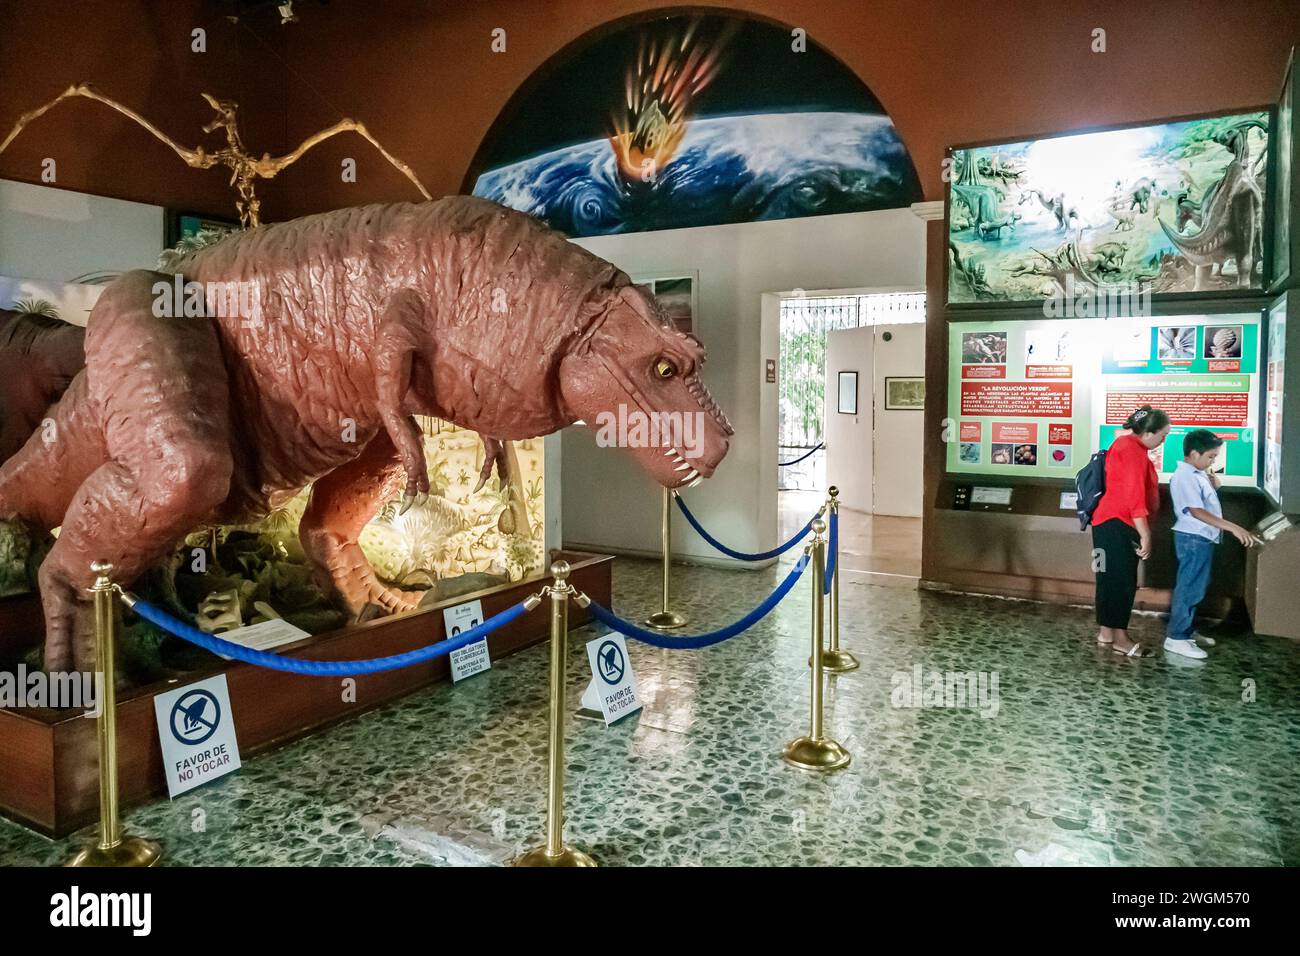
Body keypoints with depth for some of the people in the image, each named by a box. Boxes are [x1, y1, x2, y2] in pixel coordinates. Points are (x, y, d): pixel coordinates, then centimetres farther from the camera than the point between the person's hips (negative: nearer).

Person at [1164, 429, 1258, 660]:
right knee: (1189, 588, -6)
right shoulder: (1185, 477, -19)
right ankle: (1176, 637, -2)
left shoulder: (1199, 474, 12)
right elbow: (1197, 511, -27)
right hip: (1193, 539, -10)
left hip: (1202, 539, 10)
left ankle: (1188, 630, 27)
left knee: (1195, 587, 16)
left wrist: (1213, 486, 5)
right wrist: (1233, 527, -31)